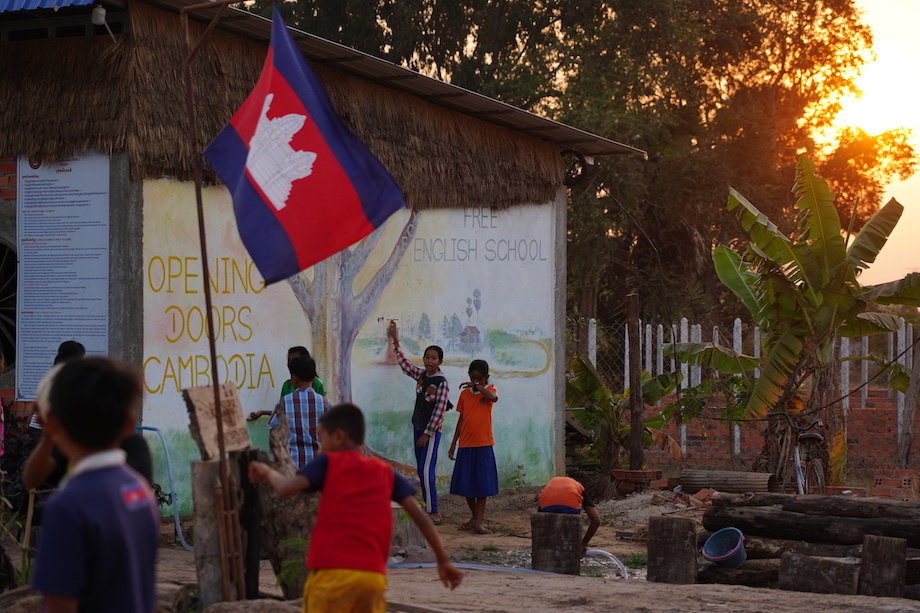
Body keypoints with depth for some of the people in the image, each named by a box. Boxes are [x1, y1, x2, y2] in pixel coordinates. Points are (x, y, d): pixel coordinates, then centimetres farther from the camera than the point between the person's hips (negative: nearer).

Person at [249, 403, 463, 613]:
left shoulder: (327, 463, 7)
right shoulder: (386, 472, 17)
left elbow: (287, 488, -7)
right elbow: (420, 516, 12)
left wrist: (268, 471, 14)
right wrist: (443, 560, 16)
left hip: (332, 572, -4)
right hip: (374, 575, 4)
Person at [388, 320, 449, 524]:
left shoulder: (441, 382, -15)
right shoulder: (421, 375, 7)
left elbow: (439, 410, -17)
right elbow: (404, 364, 23)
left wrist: (427, 434, -18)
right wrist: (395, 341, 23)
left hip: (431, 430, -8)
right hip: (418, 427, 8)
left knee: (426, 471, -13)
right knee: (421, 471, 9)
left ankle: (434, 513, -12)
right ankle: (429, 510, 14)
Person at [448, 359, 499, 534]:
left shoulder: (489, 390, 1)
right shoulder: (465, 393, 9)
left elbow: (493, 397, -26)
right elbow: (461, 419, 13)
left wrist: (477, 386, -21)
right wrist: (453, 444, 12)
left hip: (484, 444, -4)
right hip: (465, 445, 4)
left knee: (482, 485, -3)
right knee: (465, 485, 6)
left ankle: (478, 522, -3)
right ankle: (474, 517, 21)